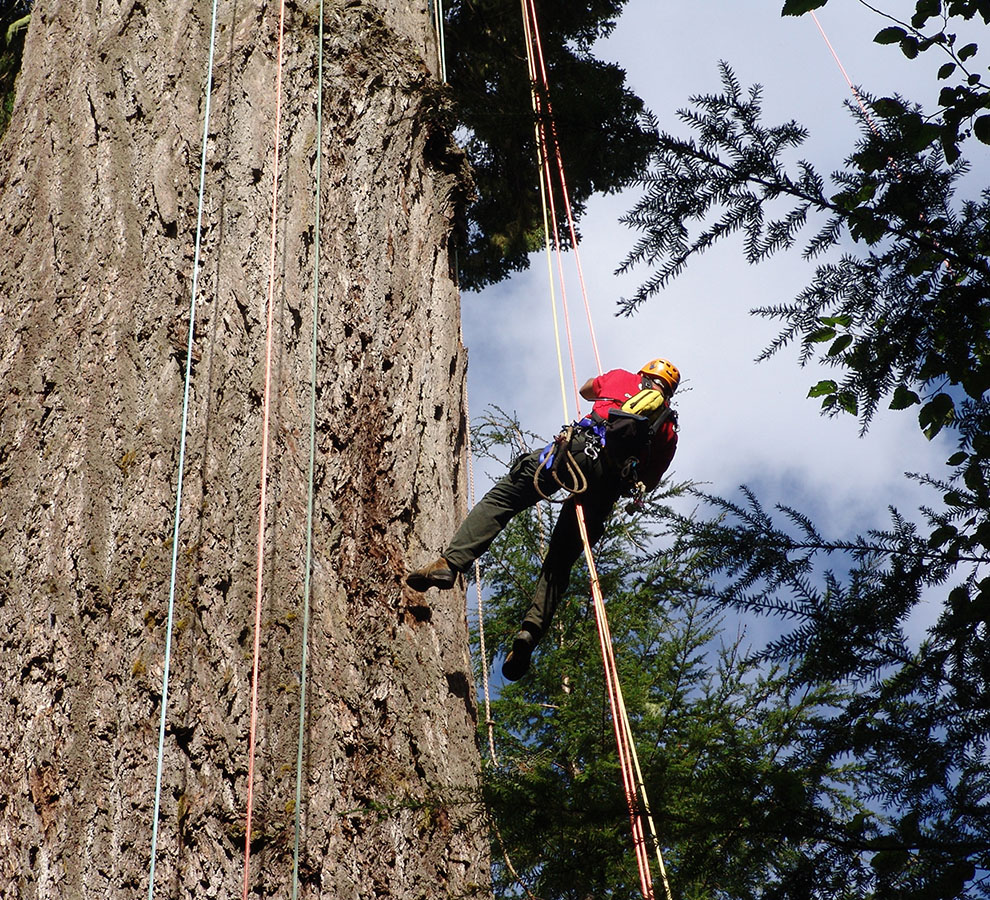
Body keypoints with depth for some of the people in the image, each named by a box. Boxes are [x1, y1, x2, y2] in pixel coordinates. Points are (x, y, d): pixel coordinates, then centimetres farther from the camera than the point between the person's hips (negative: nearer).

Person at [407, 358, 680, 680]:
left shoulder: (623, 378, 26)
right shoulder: (670, 429, 26)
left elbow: (585, 390, 48)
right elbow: (649, 482, 27)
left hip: (580, 449, -2)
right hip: (610, 485, 2)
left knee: (500, 498, -3)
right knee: (559, 562, 6)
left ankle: (451, 562, -24)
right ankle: (531, 630, -15)